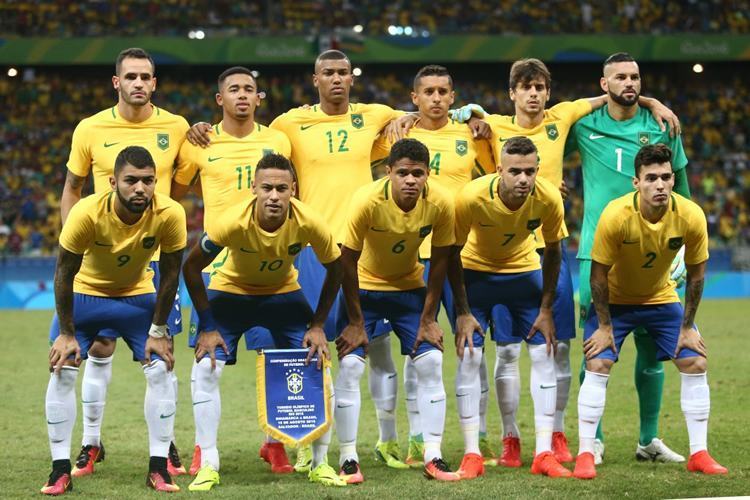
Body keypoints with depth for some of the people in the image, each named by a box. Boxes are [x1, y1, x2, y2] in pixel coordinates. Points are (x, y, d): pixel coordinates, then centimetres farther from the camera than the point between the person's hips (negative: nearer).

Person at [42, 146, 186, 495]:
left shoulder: (170, 214, -28)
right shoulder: (87, 213, -32)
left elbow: (170, 273, -13)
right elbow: (64, 273, -19)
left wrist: (158, 331, -8)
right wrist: (66, 332, -14)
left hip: (138, 295, 1)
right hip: (84, 293, -1)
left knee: (160, 370, -9)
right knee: (62, 371, -11)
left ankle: (158, 468, 1)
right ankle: (60, 470, -1)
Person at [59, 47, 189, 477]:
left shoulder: (176, 128, -2)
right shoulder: (90, 129, -2)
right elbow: (72, 189, 9)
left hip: (157, 255, 0)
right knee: (99, 349, 2)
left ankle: (167, 443, 14)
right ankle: (91, 443, 14)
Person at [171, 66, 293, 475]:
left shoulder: (277, 142, 6)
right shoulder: (200, 143, 2)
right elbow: (173, 191, 15)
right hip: (215, 262, -1)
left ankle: (275, 442, 12)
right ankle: (203, 446, 12)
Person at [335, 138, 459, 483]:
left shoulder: (440, 203, -22)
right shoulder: (368, 200, -29)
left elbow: (439, 261, -8)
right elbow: (348, 261, -20)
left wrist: (428, 320, -7)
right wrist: (355, 322, -17)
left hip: (410, 286, 2)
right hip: (364, 286, -2)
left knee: (431, 361, -7)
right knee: (350, 364, -13)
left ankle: (433, 458, 1)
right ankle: (348, 460, -3)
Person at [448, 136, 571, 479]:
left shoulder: (549, 199, -25)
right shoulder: (472, 197, -31)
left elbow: (553, 251, -7)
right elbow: (453, 254, -17)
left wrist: (546, 310, -7)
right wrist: (463, 312, -17)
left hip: (524, 271, 2)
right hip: (475, 271, -2)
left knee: (544, 354, -5)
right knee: (468, 357, -9)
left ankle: (544, 454, 1)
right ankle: (472, 454, -1)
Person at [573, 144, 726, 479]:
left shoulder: (691, 216, -24)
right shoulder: (616, 215, -31)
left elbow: (696, 273, -10)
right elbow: (599, 273, -19)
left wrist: (687, 327, -7)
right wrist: (605, 327, -16)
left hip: (662, 298, 3)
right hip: (614, 300, -3)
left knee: (695, 364, -4)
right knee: (597, 365, -16)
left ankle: (699, 454, 5)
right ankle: (585, 455, -8)